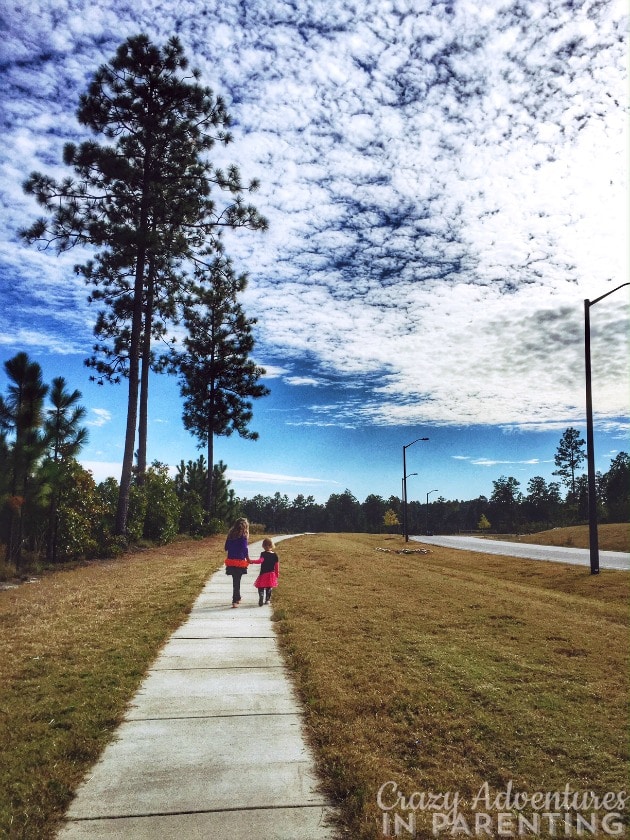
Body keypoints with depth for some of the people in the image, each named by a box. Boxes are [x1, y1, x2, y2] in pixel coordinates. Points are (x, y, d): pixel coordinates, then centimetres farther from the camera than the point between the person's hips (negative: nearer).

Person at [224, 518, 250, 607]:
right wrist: (247, 558, -2)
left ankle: (237, 598, 33)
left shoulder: (231, 534, 8)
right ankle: (235, 601, -1)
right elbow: (245, 548, -13)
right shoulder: (243, 535, -9)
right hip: (239, 561, -5)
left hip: (230, 560, 5)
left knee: (235, 580, 19)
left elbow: (226, 547, 11)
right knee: (237, 581, 2)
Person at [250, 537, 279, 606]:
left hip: (263, 574, -4)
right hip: (271, 574, 4)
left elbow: (260, 560, -31)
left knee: (261, 588, 2)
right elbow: (277, 565, 7)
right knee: (269, 588, 18)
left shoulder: (263, 554, -14)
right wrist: (277, 574, 18)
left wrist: (252, 561, -25)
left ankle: (260, 600, -15)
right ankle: (267, 600, 21)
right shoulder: (275, 555, 1)